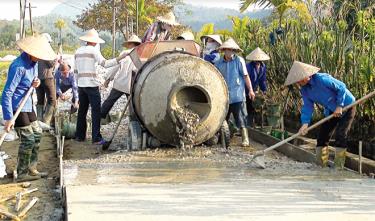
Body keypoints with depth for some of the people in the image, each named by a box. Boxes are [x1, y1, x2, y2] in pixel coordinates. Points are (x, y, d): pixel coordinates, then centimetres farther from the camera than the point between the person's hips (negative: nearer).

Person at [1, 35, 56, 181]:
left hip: (27, 105, 9)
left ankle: (31, 167, 29)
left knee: (37, 134, 15)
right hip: (17, 107, -9)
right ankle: (22, 173, 9)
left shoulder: (33, 62, 2)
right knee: (28, 139, -5)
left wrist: (35, 83, -5)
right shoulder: (19, 67, -25)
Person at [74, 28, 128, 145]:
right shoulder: (93, 50, -7)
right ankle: (96, 138, -6)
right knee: (96, 111, -4)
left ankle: (80, 135, 18)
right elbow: (105, 64, -16)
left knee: (82, 110, 14)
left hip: (81, 84, 7)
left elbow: (76, 70, 16)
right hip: (92, 84, -7)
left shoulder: (78, 51, 13)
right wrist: (119, 58, -15)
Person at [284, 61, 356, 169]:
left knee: (340, 135, -15)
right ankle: (321, 164, 14)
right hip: (331, 111, 8)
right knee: (322, 134, 4)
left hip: (346, 106, -8)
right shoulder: (304, 90, -6)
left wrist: (339, 106, -23)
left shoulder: (322, 79, -30)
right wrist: (305, 123, -23)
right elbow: (307, 106, -9)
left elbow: (341, 87, -24)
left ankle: (339, 166, -6)